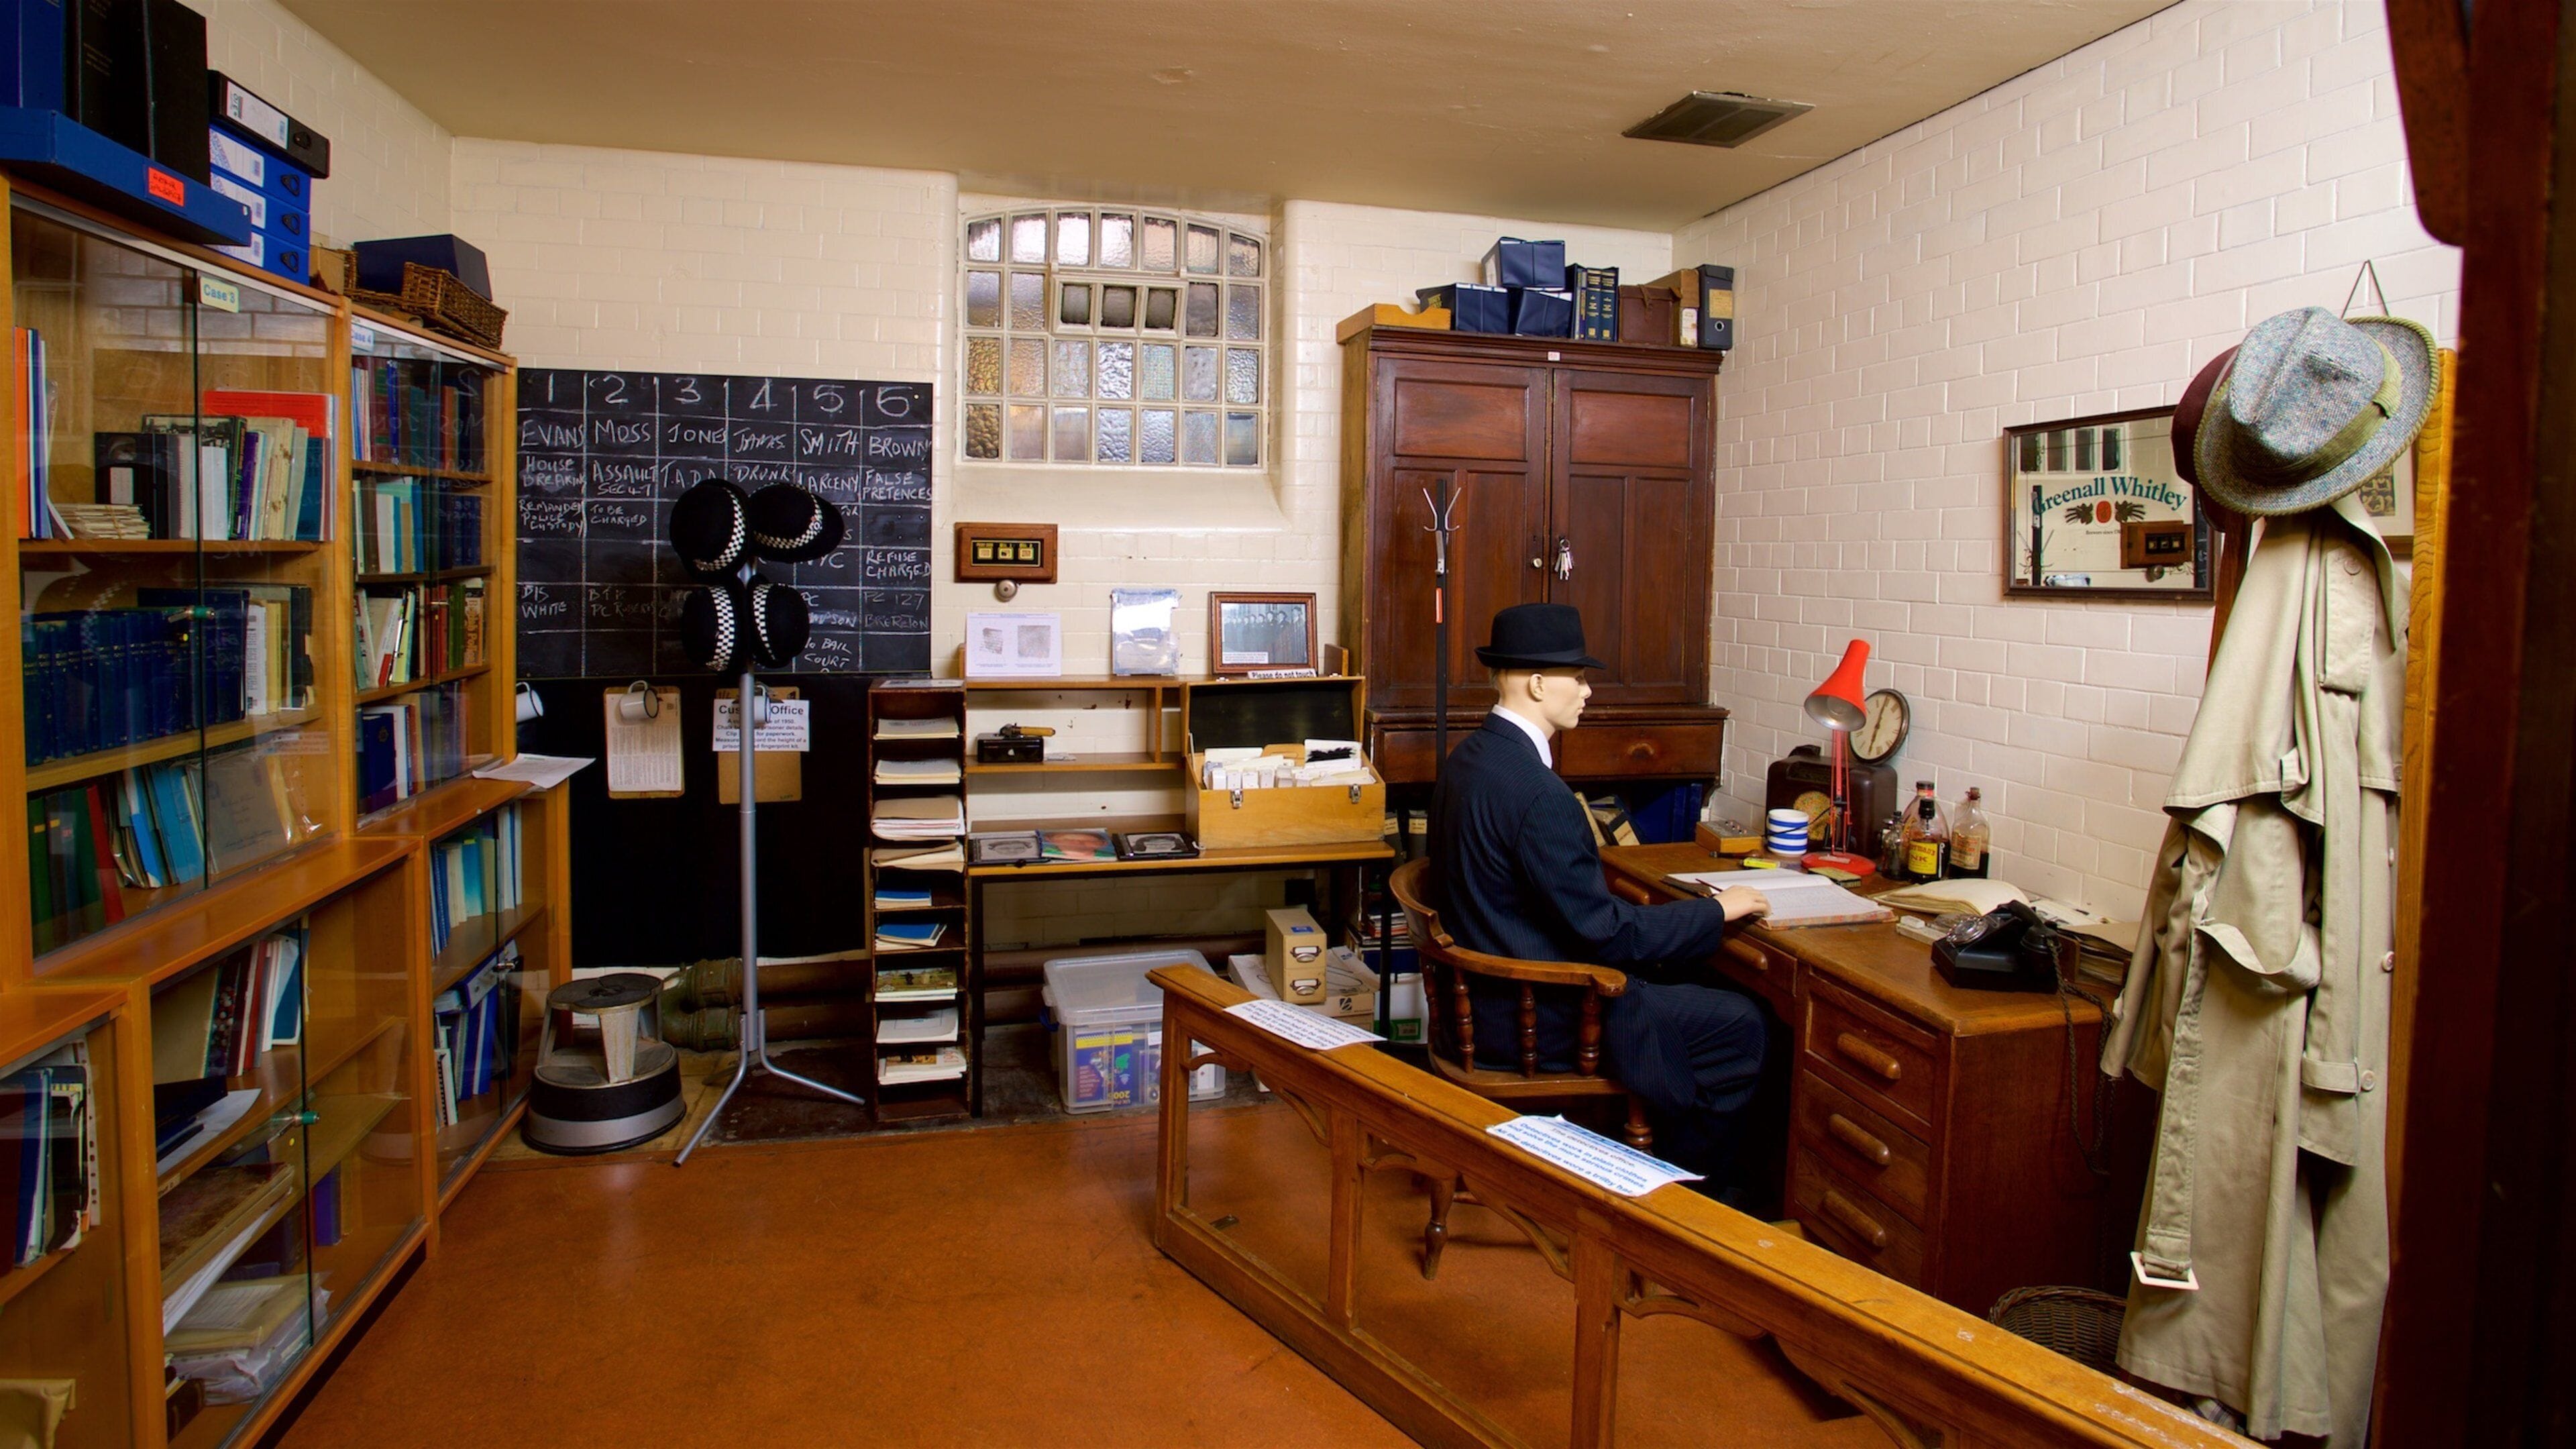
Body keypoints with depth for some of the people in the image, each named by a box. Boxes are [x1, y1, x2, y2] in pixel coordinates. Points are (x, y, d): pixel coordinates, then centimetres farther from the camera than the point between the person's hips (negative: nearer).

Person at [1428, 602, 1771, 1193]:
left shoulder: (1469, 757, 3)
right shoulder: (1536, 792, -27)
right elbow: (1604, 933, -23)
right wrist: (1716, 912, -12)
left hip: (1487, 994, 10)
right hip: (1539, 1019, -10)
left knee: (1678, 980, 22)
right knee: (1740, 1027, -2)